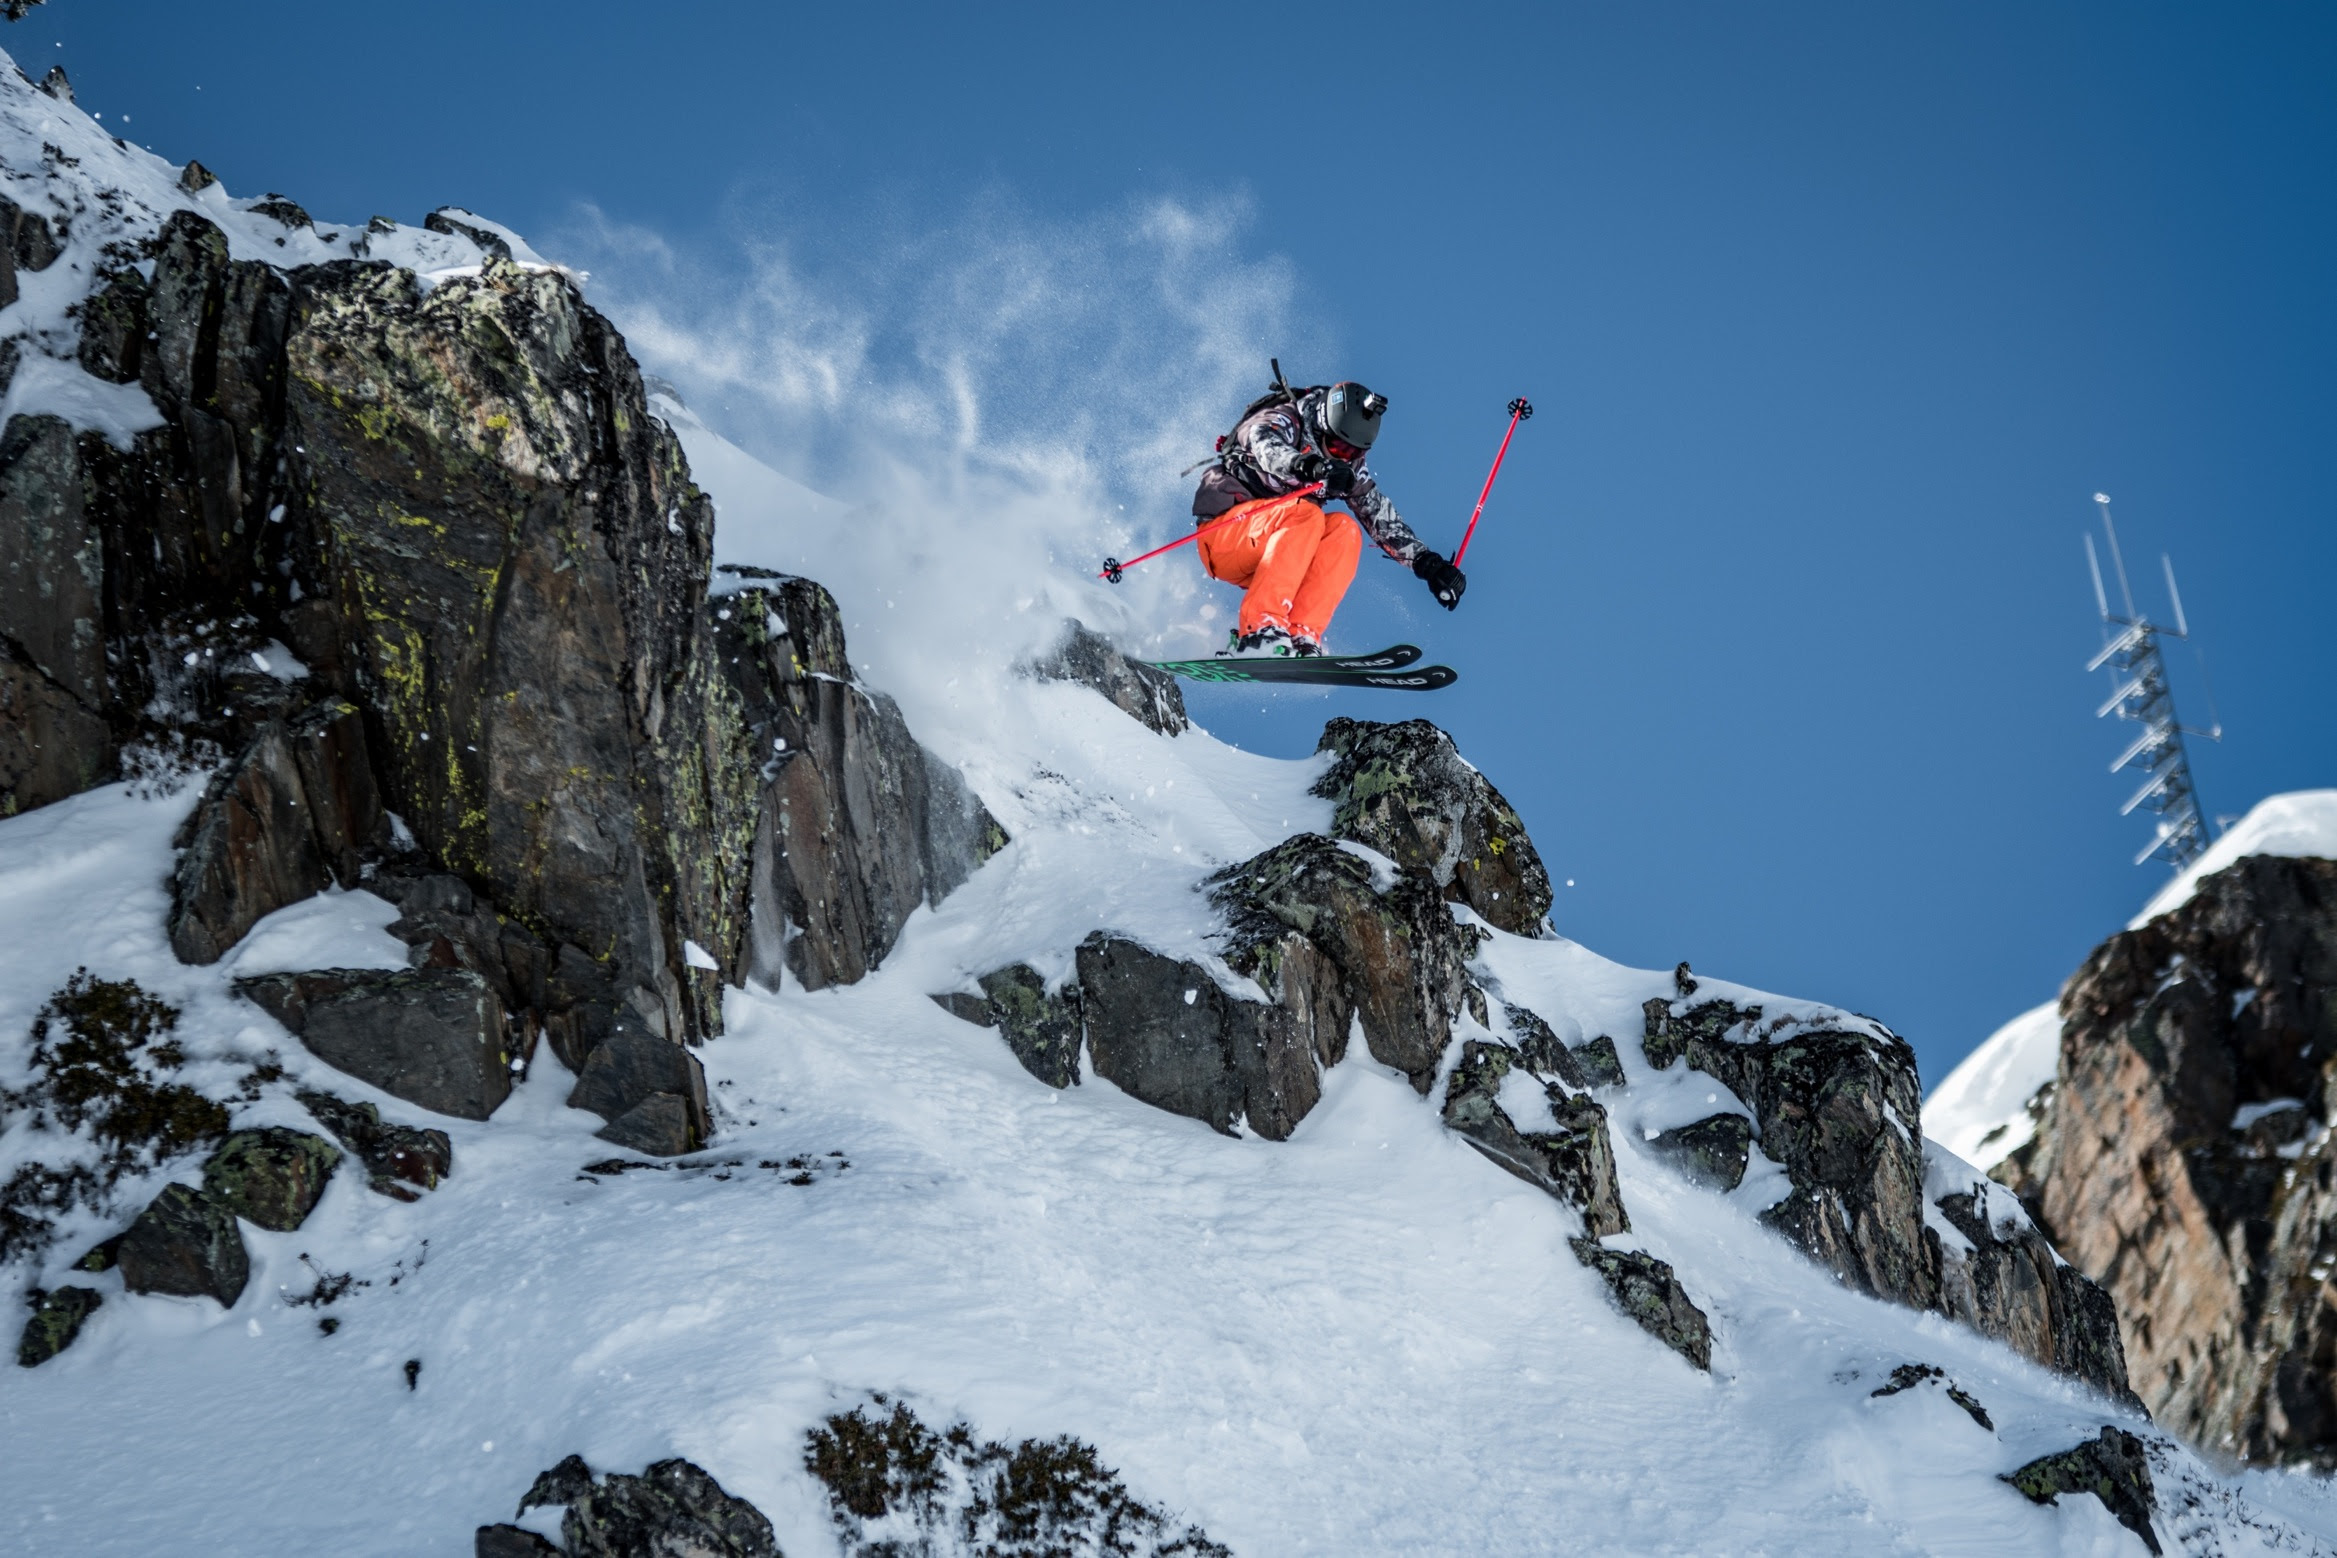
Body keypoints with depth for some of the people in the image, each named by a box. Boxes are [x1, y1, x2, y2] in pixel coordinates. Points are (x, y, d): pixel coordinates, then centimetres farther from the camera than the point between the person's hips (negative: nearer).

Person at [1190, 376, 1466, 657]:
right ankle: (1258, 631, -42)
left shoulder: (1347, 465, 7)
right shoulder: (1281, 421, -11)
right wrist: (1311, 466, -54)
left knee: (1344, 531, -19)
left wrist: (1427, 562, -4)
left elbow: (1380, 513, 7)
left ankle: (1301, 637, -30)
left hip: (1266, 563, 6)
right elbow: (1266, 446, -34)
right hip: (1220, 539, -6)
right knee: (1304, 514, -31)